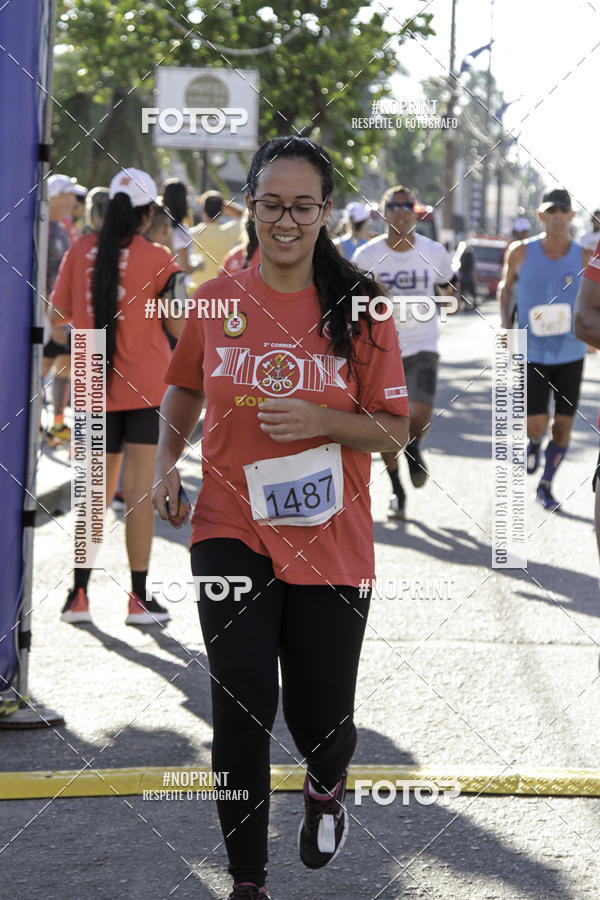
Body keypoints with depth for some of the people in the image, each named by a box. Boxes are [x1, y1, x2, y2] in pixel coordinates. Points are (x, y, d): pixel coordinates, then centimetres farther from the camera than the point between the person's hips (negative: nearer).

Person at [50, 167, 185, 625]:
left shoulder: (81, 251, 1)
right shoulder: (156, 257, -7)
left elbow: (58, 315, 6)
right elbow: (179, 325, -4)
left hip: (94, 384, 3)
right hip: (144, 384, -3)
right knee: (140, 485, 0)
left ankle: (79, 592, 8)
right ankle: (139, 596, 0)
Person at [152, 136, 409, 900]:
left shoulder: (358, 306, -5)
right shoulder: (216, 300, 1)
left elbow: (394, 430, -2)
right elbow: (183, 388, 19)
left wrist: (321, 420, -19)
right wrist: (167, 459, 2)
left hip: (331, 543, 0)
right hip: (232, 532, 1)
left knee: (320, 716, 7)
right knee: (242, 705, -11)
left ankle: (326, 785, 46)